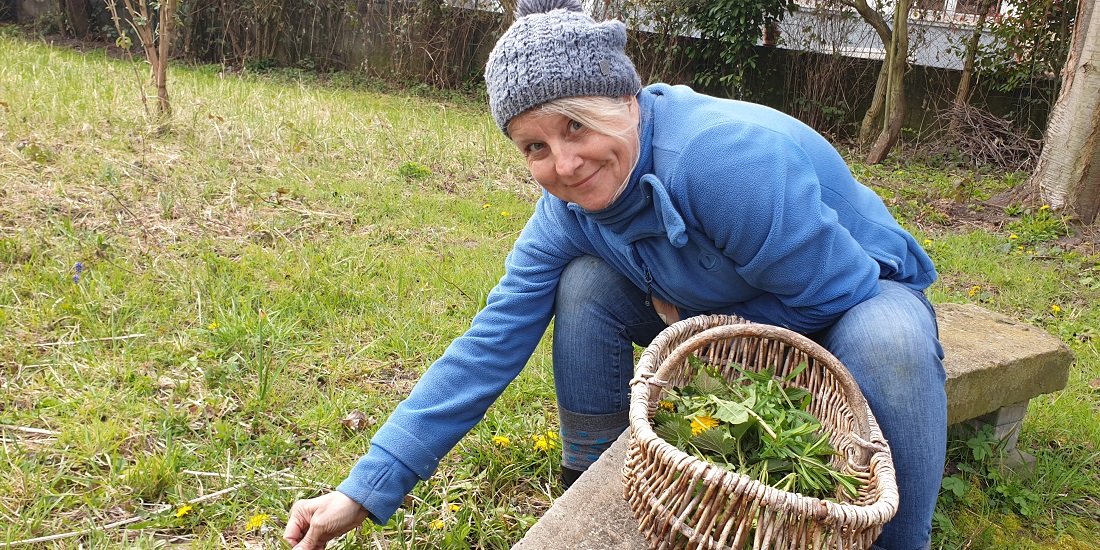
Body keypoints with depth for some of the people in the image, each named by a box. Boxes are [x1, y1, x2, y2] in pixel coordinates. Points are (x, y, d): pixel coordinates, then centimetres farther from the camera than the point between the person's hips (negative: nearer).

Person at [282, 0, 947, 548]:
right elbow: (493, 341, -17)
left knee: (886, 340, -38)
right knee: (585, 283, -16)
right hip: (726, 314, 4)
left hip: (858, 290, -4)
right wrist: (367, 488, -20)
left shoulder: (729, 156, -36)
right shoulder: (568, 210, -16)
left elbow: (841, 292, -28)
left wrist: (704, 327, -19)